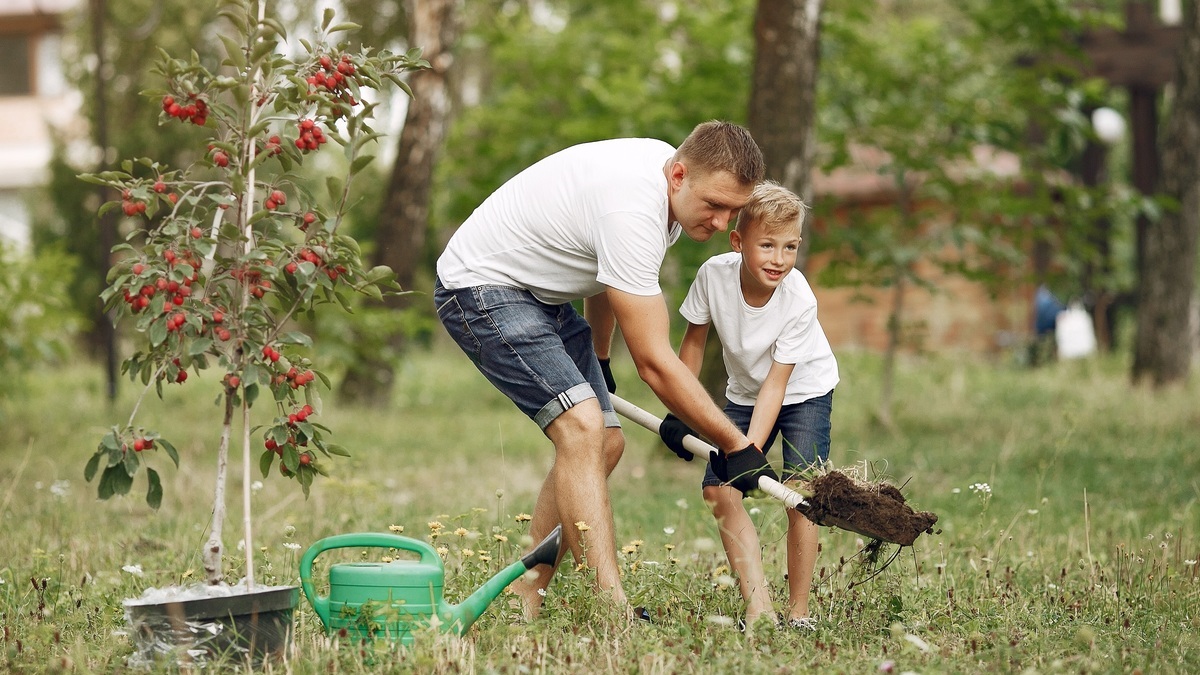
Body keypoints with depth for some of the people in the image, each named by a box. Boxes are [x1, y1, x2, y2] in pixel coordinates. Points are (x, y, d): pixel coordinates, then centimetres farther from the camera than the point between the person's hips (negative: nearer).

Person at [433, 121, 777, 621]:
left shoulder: (667, 165, -2)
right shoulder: (632, 214, -33)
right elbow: (654, 364, -30)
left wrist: (598, 357, 30)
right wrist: (735, 445, -24)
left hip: (541, 294, 10)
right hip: (480, 288, -10)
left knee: (604, 445, 6)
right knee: (581, 428, -25)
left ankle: (523, 598, 10)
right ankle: (615, 612, -30)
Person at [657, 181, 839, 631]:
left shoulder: (800, 301, -31)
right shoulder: (714, 274, -24)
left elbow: (776, 382, -29)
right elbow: (695, 338, -6)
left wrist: (750, 451, -36)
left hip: (804, 391, -4)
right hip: (745, 391, 4)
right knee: (719, 489, -10)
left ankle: (799, 611, -8)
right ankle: (759, 609, -11)